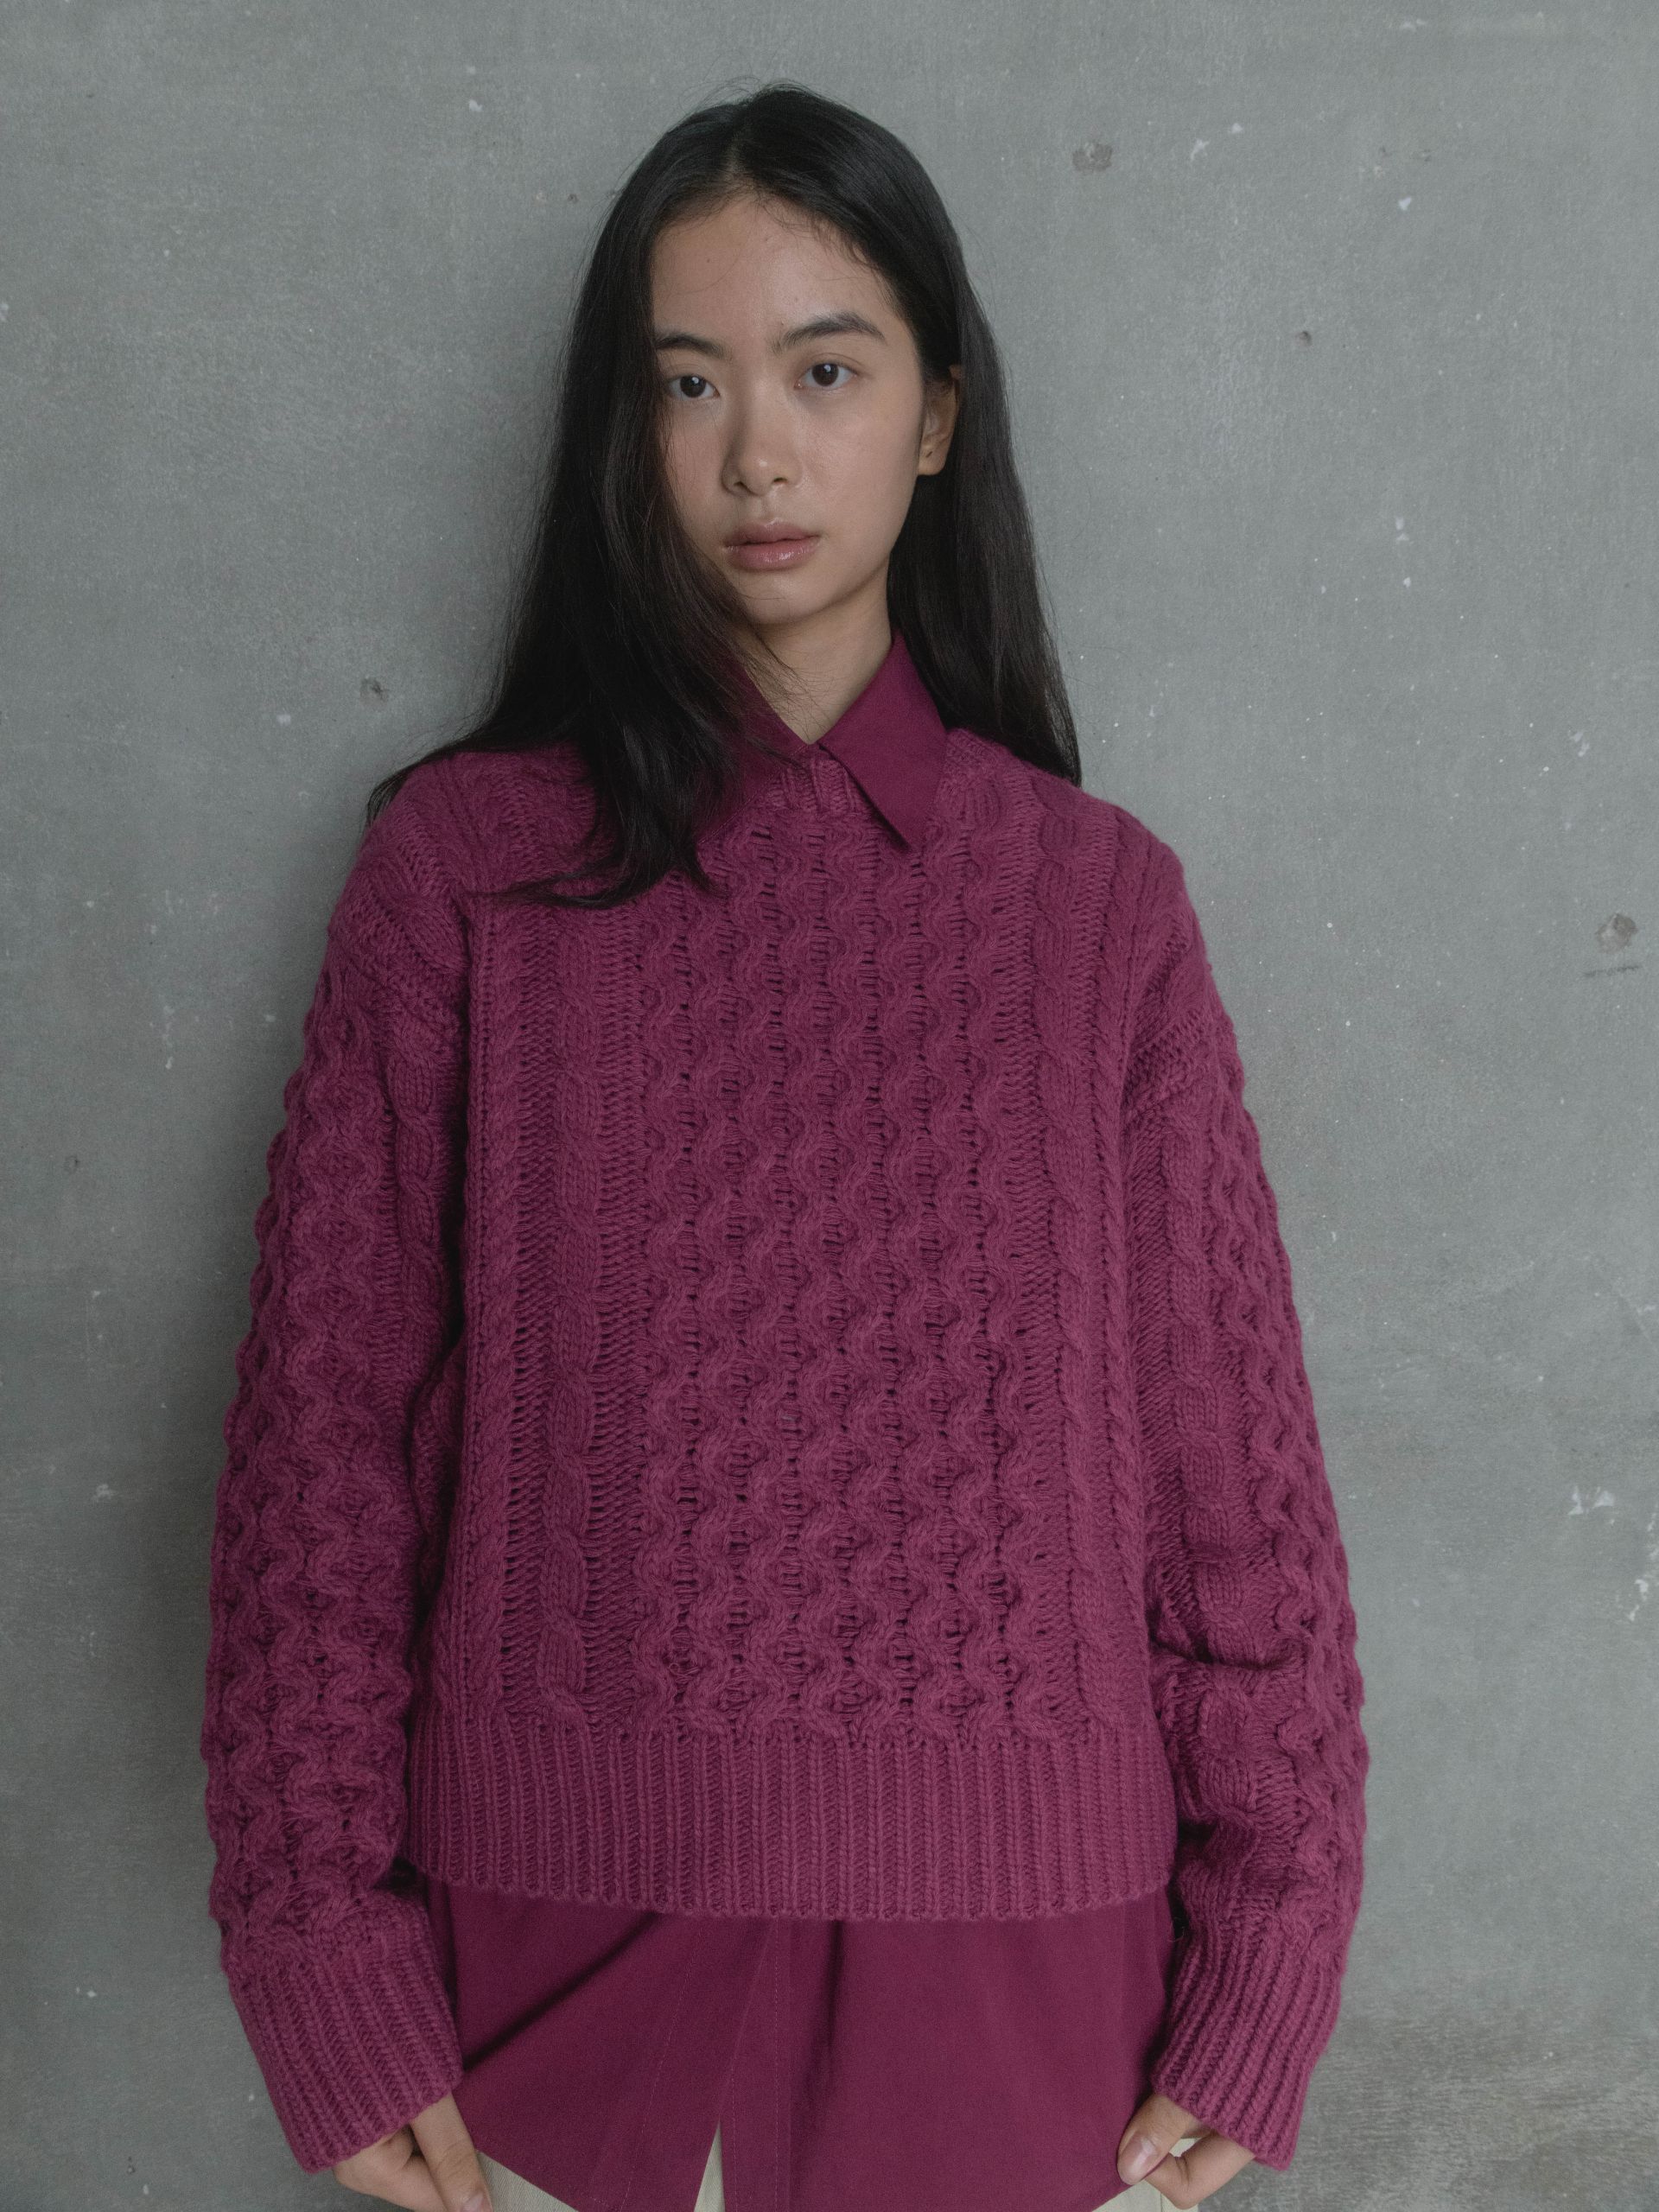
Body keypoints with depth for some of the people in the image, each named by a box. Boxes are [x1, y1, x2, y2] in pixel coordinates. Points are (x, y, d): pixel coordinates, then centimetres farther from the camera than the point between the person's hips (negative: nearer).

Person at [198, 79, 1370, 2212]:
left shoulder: (1098, 896, 0)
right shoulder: (458, 863, -3)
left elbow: (1234, 1448, 0)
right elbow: (323, 1422, -3)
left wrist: (1265, 1974, 1)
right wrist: (328, 1963, -4)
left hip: (1012, 1958, 1)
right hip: (565, 1950, 0)